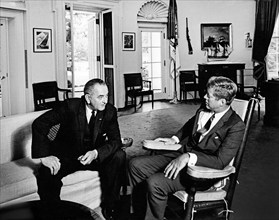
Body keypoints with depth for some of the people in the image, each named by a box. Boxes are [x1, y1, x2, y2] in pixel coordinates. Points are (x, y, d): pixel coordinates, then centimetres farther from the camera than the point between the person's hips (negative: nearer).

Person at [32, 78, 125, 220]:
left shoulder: (110, 111, -10)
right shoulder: (70, 106, -19)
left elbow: (116, 140, -11)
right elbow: (39, 123, -18)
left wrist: (96, 153, -30)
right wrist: (44, 156, -26)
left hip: (94, 155, 3)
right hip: (66, 156, -2)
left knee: (119, 156, -21)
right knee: (46, 173, -30)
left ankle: (109, 206, -8)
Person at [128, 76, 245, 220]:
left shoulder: (236, 125, -17)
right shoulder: (203, 110, 4)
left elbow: (221, 161, -24)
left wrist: (188, 157, -32)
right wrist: (174, 139, 11)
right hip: (182, 153, 8)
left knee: (154, 183, -27)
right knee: (136, 165, -1)